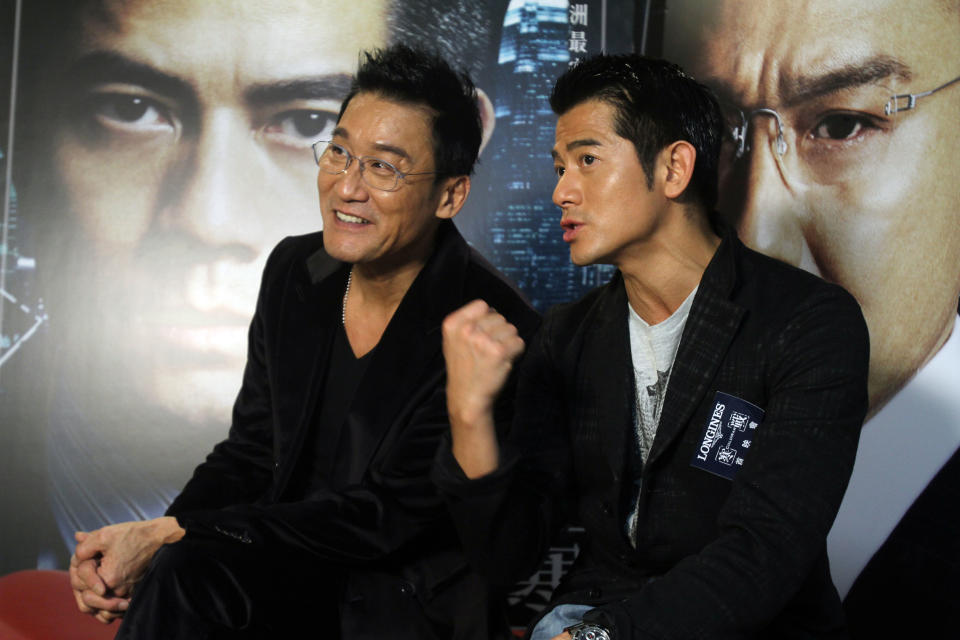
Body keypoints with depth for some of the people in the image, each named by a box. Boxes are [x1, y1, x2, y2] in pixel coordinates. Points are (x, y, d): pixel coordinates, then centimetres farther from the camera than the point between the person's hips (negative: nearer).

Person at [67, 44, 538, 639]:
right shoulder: (294, 271, 1)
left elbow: (386, 517, -20)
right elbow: (251, 450, 8)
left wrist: (174, 535, -21)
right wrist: (146, 543, -11)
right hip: (293, 559, 5)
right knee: (177, 574, -24)